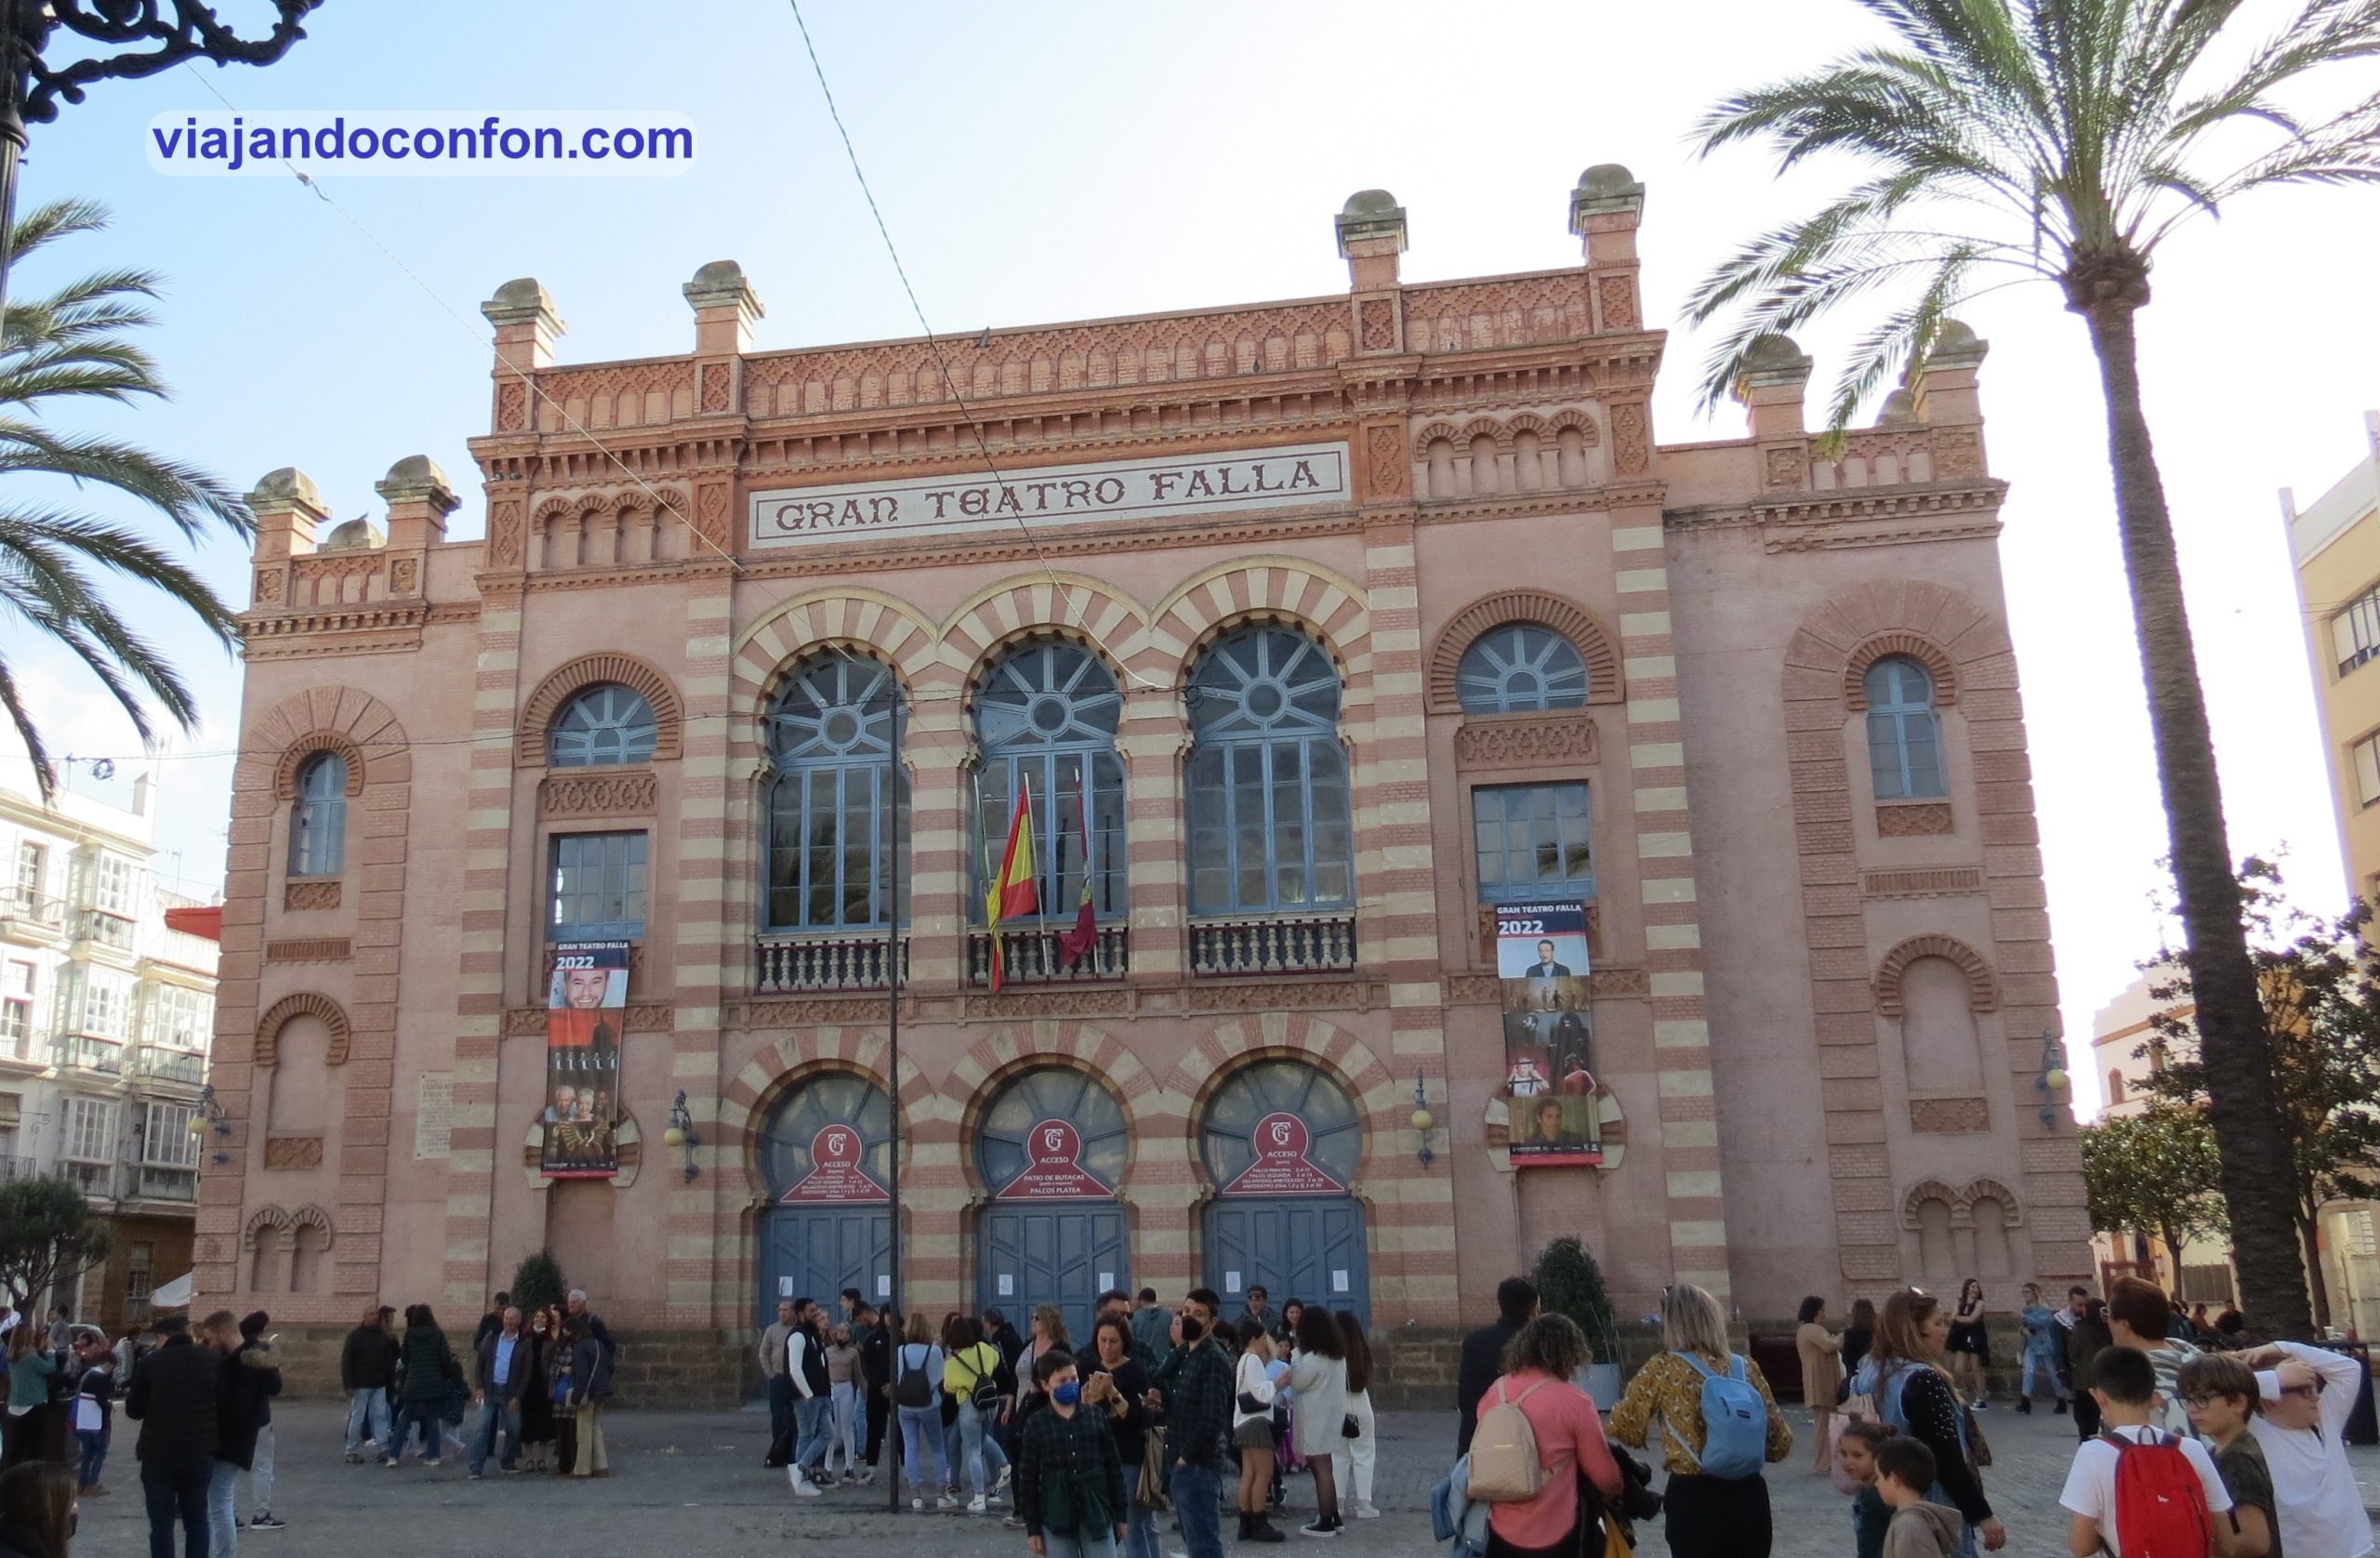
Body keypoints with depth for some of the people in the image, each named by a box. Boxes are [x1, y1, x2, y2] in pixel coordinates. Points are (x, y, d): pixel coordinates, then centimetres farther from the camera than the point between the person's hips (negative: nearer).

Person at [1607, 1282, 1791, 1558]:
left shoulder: (1662, 1370, -7)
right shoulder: (1746, 1368, 2)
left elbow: (1623, 1426, -4)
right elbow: (1781, 1442, 7)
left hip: (1693, 1499, -3)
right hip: (1748, 1496, 3)